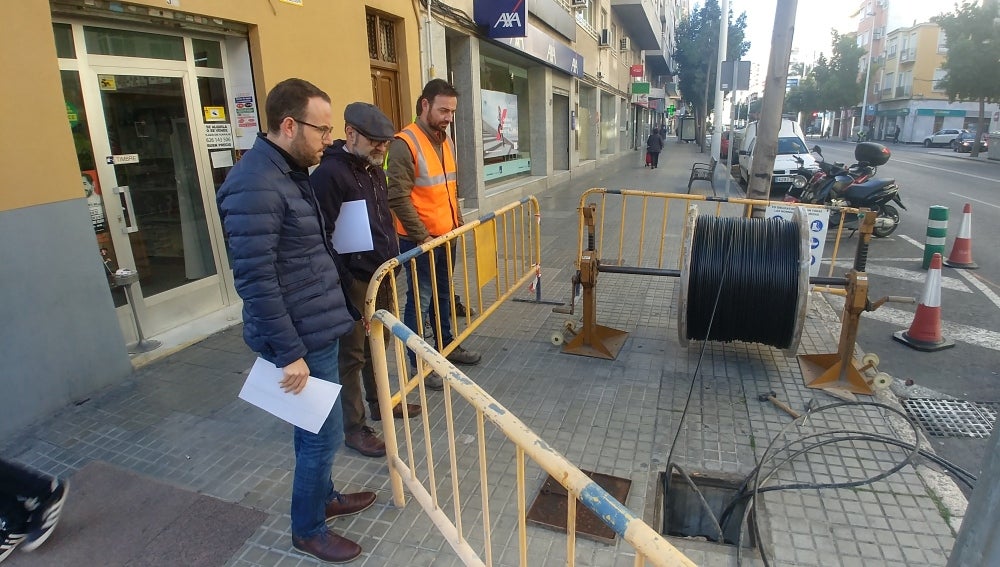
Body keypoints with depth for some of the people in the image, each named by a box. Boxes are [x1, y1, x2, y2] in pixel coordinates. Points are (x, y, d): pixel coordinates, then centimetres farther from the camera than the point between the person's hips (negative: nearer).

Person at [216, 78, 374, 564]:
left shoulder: (292, 172, 9)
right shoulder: (254, 186, -23)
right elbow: (256, 281, -25)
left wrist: (347, 305, 18)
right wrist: (288, 353, -22)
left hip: (317, 327, 9)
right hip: (302, 338, -9)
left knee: (315, 430, 24)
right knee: (324, 434, 6)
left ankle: (324, 497, 45)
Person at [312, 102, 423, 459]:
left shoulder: (373, 169, 11)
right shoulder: (329, 174, -17)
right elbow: (324, 238, -20)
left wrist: (392, 261, 17)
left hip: (381, 276, 9)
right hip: (354, 282, -8)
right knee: (351, 356, 4)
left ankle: (379, 403, 40)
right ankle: (354, 428, 18)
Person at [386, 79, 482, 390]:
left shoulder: (446, 141, 11)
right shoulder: (404, 144, -16)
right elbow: (398, 198, -20)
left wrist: (458, 222, 13)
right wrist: (422, 236, -18)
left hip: (446, 236, 8)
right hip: (419, 241, -8)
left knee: (443, 295, 19)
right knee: (420, 300, 3)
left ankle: (446, 345, 36)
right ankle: (420, 363, 16)